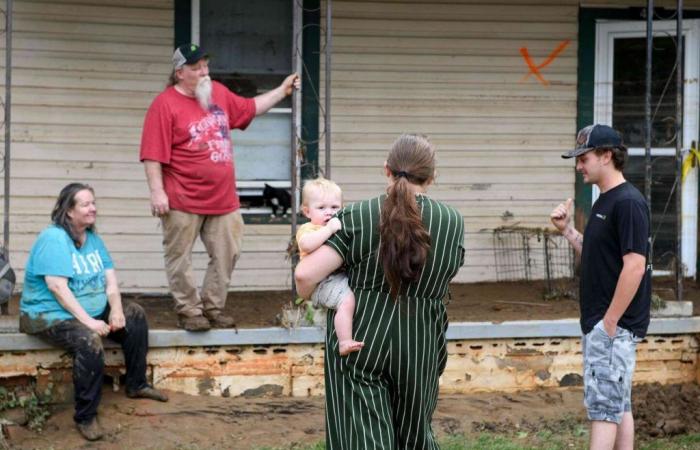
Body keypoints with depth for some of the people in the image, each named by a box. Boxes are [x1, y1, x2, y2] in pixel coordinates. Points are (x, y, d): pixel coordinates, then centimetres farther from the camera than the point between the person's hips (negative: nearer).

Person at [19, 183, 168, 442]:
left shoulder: (92, 238, 10)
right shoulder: (54, 239, -18)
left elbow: (110, 277, 5)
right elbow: (57, 287, -27)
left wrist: (116, 310, -14)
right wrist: (88, 321, -30)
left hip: (91, 310, 10)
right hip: (50, 315, -10)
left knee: (135, 315, 7)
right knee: (89, 341, -35)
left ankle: (136, 385, 18)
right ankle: (85, 417, -25)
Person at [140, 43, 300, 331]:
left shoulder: (219, 93, 10)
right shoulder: (165, 104, -10)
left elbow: (250, 109, 28)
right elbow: (153, 154, -14)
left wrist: (282, 90, 25)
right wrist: (157, 192, -19)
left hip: (223, 199, 6)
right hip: (183, 200, -6)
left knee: (226, 255, 9)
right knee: (180, 258, 0)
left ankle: (213, 308, 21)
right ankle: (189, 311, 10)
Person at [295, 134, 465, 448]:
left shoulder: (357, 216, -7)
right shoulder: (452, 223, 1)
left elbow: (305, 274, -14)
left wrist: (308, 297, 7)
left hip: (358, 342, -2)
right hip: (418, 348, 3)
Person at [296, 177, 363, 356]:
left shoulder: (342, 227, 25)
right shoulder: (308, 229, -4)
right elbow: (306, 244, -29)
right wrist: (329, 229, -29)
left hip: (345, 276, 9)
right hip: (325, 281, -9)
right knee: (347, 300, -32)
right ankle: (345, 342, -32)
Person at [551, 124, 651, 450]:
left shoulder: (628, 203, -16)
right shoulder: (603, 202, 14)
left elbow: (635, 266, -22)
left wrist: (609, 323, -21)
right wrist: (567, 231, 6)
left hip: (615, 325, -10)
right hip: (600, 323, 10)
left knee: (603, 406, -10)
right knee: (619, 406, 13)